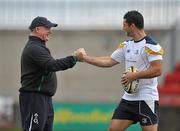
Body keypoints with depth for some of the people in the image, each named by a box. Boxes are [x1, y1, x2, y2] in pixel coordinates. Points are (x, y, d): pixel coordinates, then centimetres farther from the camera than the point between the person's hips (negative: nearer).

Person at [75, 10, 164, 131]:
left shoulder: (151, 46, -13)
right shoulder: (126, 45, 13)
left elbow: (157, 70, -21)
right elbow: (109, 61, 20)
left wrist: (134, 76, -18)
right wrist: (85, 57, 21)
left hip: (147, 99, -8)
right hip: (129, 98, 8)